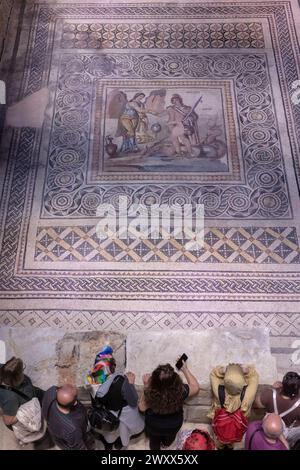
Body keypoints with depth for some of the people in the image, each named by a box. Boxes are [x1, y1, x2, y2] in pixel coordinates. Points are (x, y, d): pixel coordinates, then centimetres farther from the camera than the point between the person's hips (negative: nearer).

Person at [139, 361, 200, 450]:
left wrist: (146, 386, -18)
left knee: (154, 441, 35)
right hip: (174, 426, 2)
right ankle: (166, 443, 67)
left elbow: (142, 408, -17)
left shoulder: (150, 393, -39)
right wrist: (185, 369, -8)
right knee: (170, 437, 39)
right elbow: (196, 387, -14)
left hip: (154, 427, -1)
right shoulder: (181, 390, -37)